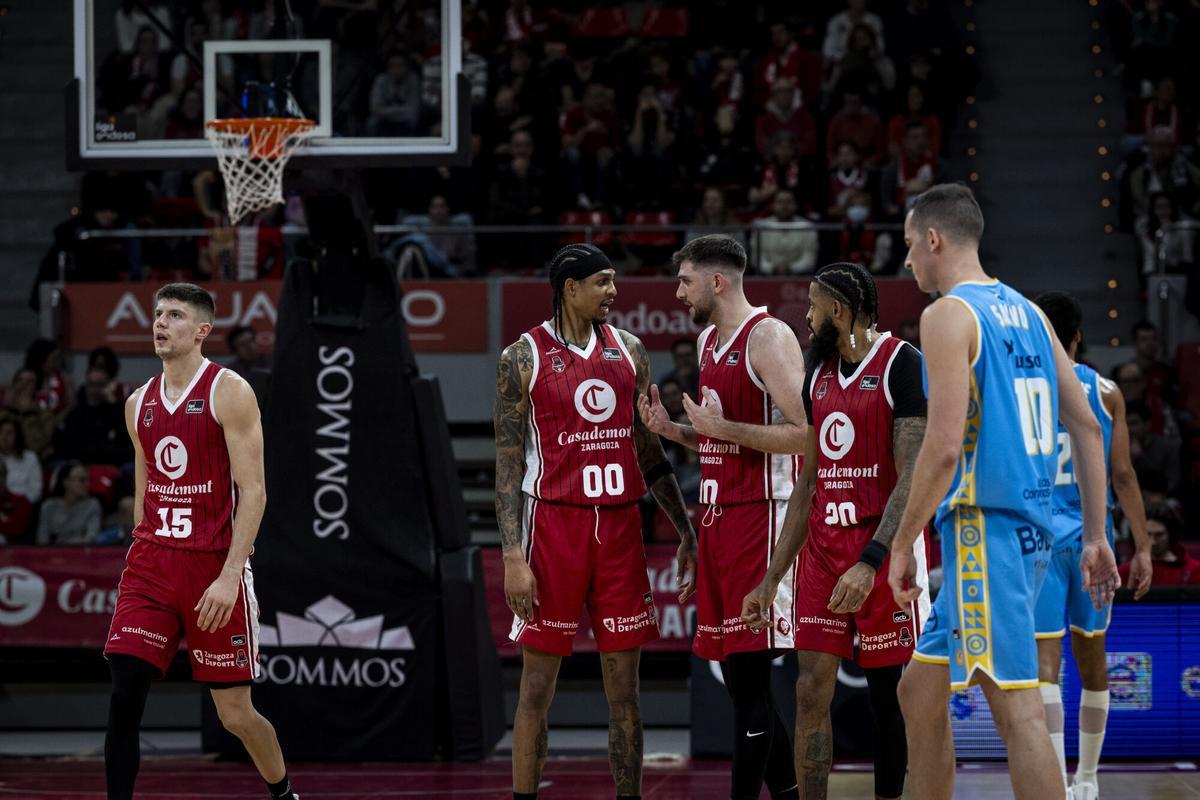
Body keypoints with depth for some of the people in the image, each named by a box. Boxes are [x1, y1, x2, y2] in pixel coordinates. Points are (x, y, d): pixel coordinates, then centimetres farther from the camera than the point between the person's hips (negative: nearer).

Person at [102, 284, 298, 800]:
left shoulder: (229, 392, -7)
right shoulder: (140, 404, 11)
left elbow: (252, 491, -12)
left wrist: (230, 575, -20)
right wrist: (143, 560, 16)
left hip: (215, 566, -5)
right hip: (152, 562, 5)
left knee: (236, 714, 4)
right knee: (124, 697, -11)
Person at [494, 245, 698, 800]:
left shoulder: (628, 351, 10)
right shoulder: (524, 358, -3)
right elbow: (508, 463, -4)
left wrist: (685, 530, 14)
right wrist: (512, 556, -12)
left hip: (620, 525, 4)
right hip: (554, 522, -4)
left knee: (624, 686, 6)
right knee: (538, 685, 0)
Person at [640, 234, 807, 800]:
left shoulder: (768, 338, -11)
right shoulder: (709, 340, 17)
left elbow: (804, 435, -19)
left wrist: (721, 428, -19)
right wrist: (671, 429, 9)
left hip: (760, 518, -9)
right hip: (718, 516, 9)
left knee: (747, 677, -8)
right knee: (737, 674, 10)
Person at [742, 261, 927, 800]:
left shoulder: (901, 364, -9)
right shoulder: (819, 374, 15)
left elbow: (914, 475, -17)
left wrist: (870, 562, -26)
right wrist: (771, 579, 15)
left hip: (884, 551, -7)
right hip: (823, 548, 7)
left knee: (889, 698, 1)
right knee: (811, 691, 1)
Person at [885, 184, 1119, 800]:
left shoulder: (948, 314, -10)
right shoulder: (1027, 312, 15)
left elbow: (944, 448, -19)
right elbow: (1086, 426, 14)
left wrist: (902, 545, -11)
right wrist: (1095, 537, 16)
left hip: (982, 528, -9)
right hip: (1030, 529, 9)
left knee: (1017, 708, -11)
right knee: (919, 692, 17)